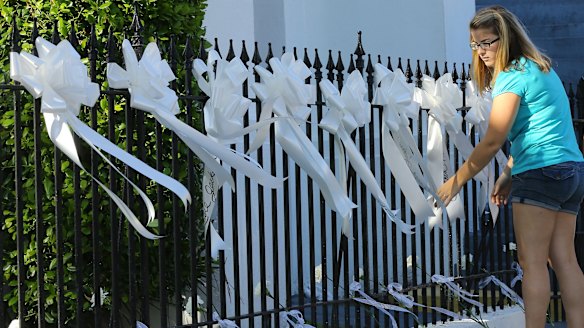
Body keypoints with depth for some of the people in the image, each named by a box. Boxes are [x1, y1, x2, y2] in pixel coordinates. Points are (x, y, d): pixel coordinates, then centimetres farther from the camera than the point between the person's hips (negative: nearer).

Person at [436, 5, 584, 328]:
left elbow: (493, 141, -14)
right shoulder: (540, 68, 20)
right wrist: (508, 174, 16)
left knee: (532, 261, -8)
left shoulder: (513, 75, -9)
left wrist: (456, 181, -7)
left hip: (541, 171, -9)